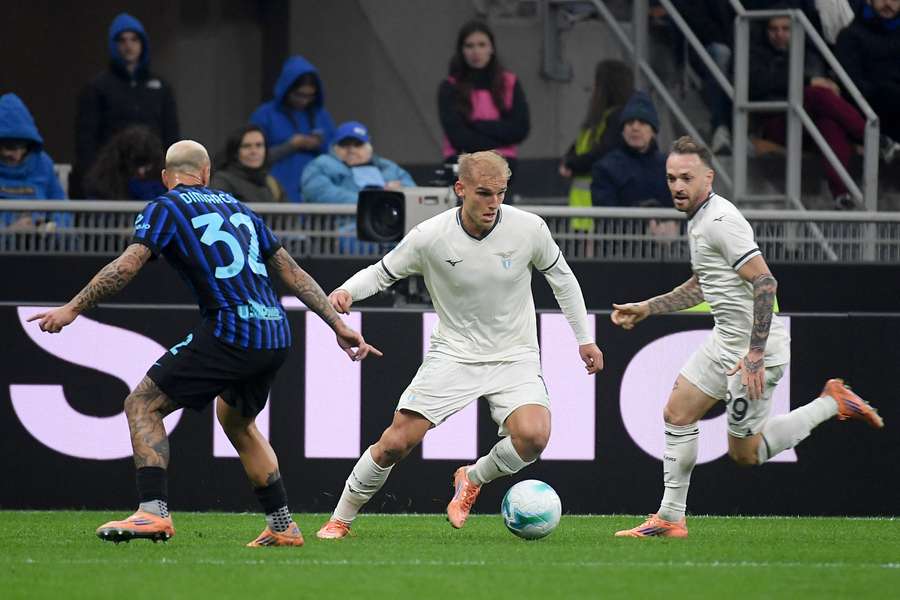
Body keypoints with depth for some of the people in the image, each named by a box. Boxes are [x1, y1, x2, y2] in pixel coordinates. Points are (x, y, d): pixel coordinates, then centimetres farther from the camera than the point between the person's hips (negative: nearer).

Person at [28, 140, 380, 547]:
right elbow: (294, 274, 21)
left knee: (142, 405, 0)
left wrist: (72, 309, -4)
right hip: (276, 335, 7)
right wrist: (339, 325, 25)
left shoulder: (165, 209, 3)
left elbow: (126, 267, -10)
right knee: (236, 420, 29)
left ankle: (153, 512, -16)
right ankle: (283, 527, 27)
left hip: (231, 333, -7)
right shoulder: (237, 208, 22)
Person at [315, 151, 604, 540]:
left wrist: (584, 338, 13)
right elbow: (381, 273, 2)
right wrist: (347, 292, -20)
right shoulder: (429, 237, -14)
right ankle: (340, 519, 13)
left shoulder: (529, 229, -11)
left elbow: (560, 275, 8)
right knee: (395, 443, -10)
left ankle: (472, 479, 6)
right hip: (452, 356, 0)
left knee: (533, 435, -26)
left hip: (515, 358, 1)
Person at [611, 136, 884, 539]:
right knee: (677, 414, 9)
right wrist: (646, 309, 25)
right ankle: (670, 518, 16)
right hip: (725, 340, 10)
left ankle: (833, 404, 9)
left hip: (755, 347, -10)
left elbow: (764, 283, -25)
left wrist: (756, 354, -28)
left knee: (745, 454, -1)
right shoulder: (699, 220, 12)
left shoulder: (720, 220, -20)